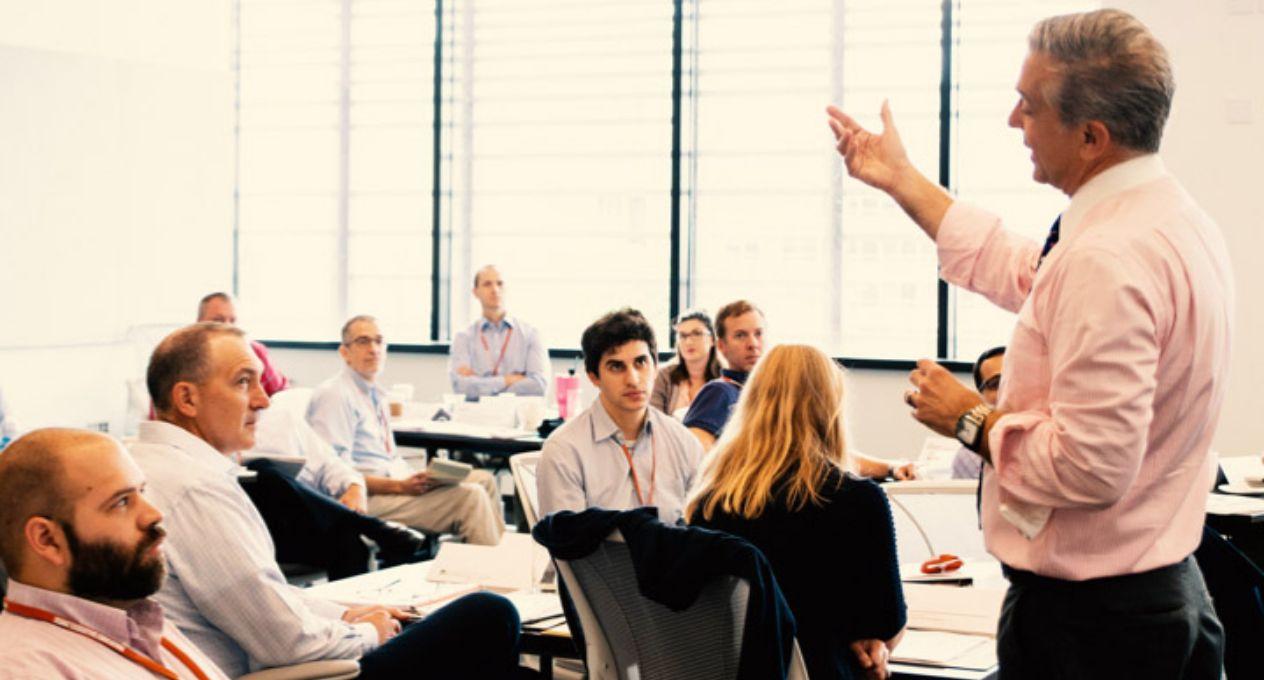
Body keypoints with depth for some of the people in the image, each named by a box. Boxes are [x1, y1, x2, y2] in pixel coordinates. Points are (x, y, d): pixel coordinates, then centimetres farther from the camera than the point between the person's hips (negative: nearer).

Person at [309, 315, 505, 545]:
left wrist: (421, 479, 4)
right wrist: (400, 486, -23)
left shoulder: (376, 396, 20)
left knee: (483, 479, -3)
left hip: (396, 484, 10)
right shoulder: (334, 395, -9)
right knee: (469, 496, -22)